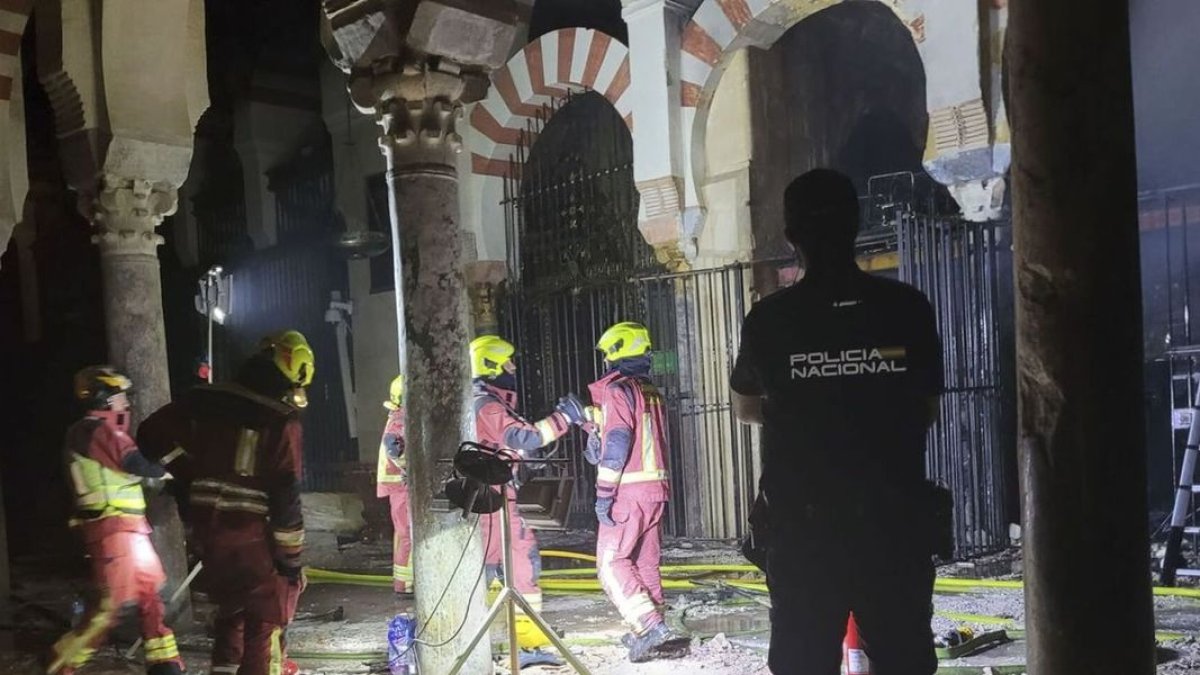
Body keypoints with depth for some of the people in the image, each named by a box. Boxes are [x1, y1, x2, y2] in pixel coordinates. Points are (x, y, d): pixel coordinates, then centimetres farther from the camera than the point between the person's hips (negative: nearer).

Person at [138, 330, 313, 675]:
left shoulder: (206, 401, 3)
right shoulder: (282, 421, -12)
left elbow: (154, 434, 7)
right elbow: (285, 495, -14)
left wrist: (194, 482, 14)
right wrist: (291, 557, -6)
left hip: (207, 529, 6)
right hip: (255, 536, -6)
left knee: (232, 606, 25)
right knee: (265, 618, 7)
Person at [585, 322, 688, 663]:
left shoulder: (616, 390, -10)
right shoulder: (652, 392, 16)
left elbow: (616, 446, -18)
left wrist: (603, 495, -16)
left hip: (628, 492, -8)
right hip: (656, 488, 8)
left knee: (612, 563, -5)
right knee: (645, 562, 13)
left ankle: (651, 628, -14)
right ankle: (652, 633, 17)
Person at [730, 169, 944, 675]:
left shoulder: (769, 319, -5)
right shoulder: (908, 307, -4)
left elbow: (745, 409, 12)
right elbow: (928, 410, 7)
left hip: (803, 520, -1)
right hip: (895, 515, 1)